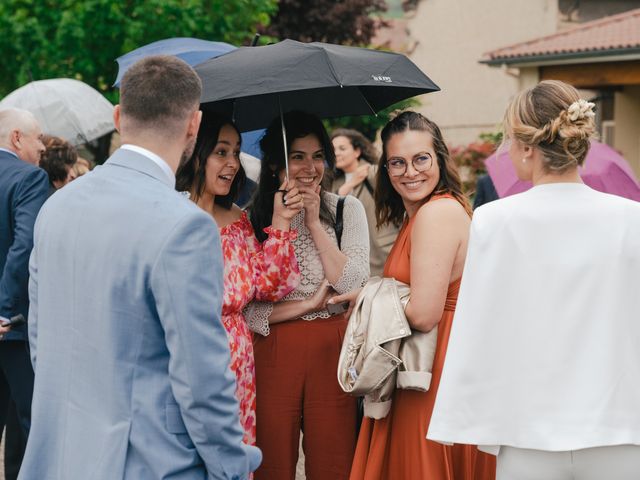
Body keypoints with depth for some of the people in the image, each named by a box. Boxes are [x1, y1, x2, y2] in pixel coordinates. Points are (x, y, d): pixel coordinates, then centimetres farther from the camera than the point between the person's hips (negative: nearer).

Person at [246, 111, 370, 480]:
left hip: (331, 352, 1)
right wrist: (308, 304, -13)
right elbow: (246, 308, -5)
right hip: (273, 356, -1)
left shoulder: (347, 210, 7)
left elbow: (354, 285, -7)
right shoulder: (252, 219, 2)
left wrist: (314, 223, -6)